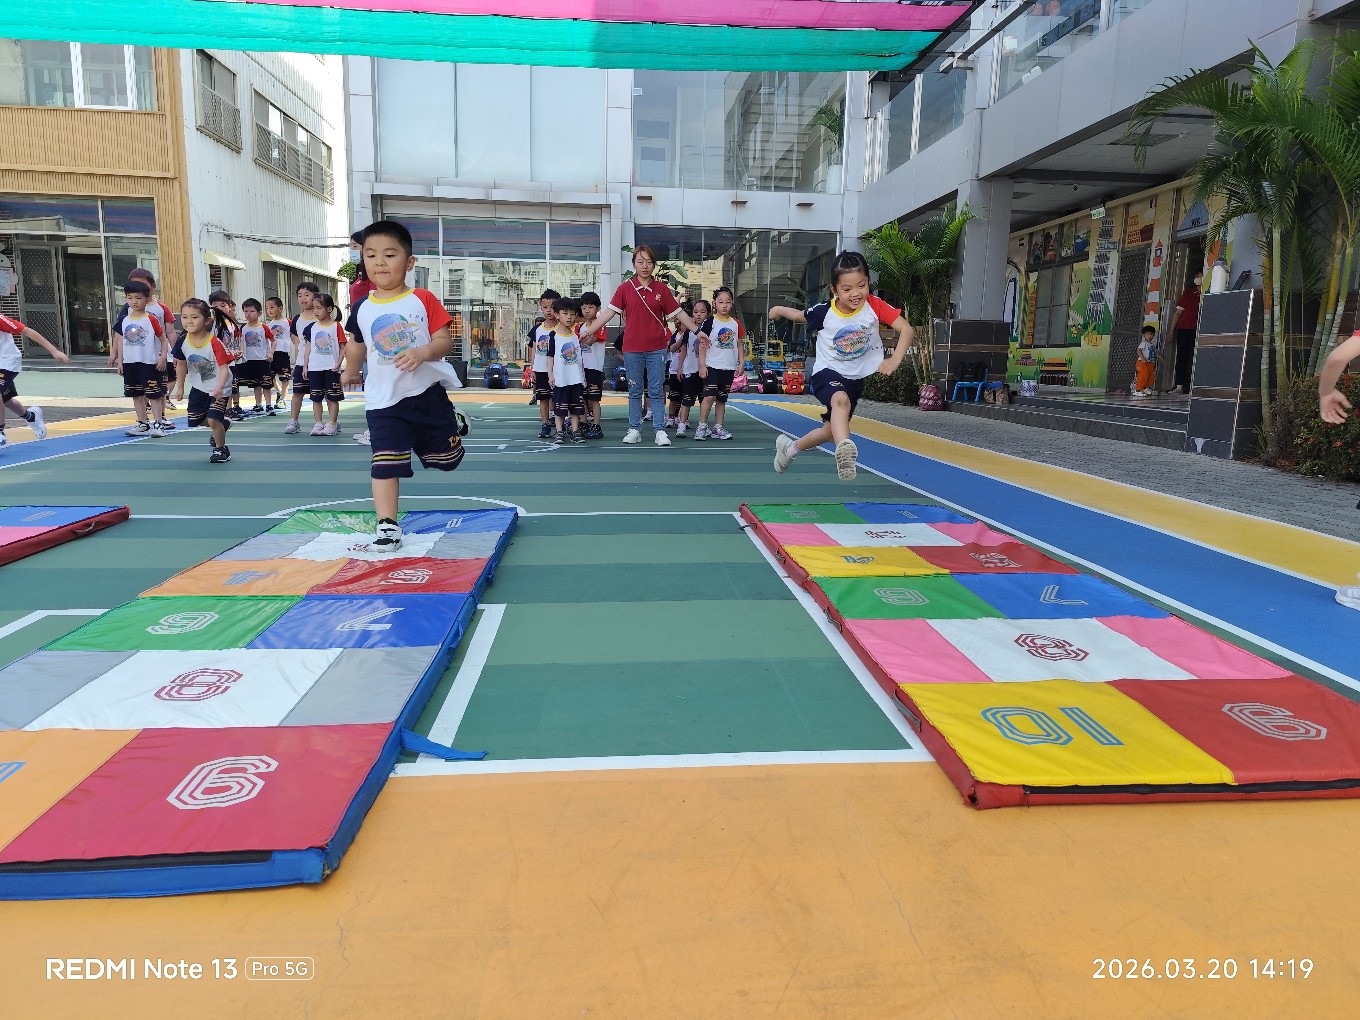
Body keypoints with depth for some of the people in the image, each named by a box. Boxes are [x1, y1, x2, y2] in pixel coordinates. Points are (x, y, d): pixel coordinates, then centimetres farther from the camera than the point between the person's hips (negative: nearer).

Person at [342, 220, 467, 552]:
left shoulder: (423, 300, -6)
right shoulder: (362, 309, 3)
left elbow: (445, 341, -9)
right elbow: (356, 344, 22)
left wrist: (423, 352, -28)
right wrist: (351, 373, 34)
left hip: (428, 392, -1)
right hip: (384, 401, 1)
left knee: (447, 459, 14)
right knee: (385, 465, -10)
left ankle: (452, 421, 47)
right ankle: (387, 527, -6)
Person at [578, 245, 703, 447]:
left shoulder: (661, 289, 2)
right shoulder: (625, 288, 1)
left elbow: (678, 313, 7)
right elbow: (609, 313, 0)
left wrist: (698, 331, 7)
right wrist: (587, 331, -4)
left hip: (656, 349, 0)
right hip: (632, 349, 1)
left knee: (656, 392, 2)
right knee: (634, 391, 8)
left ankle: (660, 431, 6)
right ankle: (634, 430, 16)